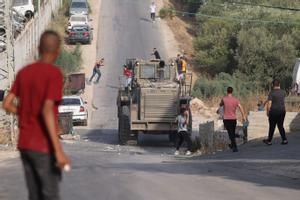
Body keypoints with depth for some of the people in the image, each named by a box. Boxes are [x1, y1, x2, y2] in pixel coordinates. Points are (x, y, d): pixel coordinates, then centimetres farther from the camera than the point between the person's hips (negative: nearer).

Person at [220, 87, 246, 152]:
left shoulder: (224, 99, -7)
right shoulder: (235, 99, -1)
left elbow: (220, 105, 12)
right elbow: (240, 107, -11)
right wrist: (243, 116, -12)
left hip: (226, 119, -3)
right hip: (233, 118, 3)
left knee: (230, 133, -5)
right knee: (233, 132, 20)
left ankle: (235, 147, -16)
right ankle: (232, 145, 34)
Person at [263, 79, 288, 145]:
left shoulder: (272, 93, -13)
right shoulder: (283, 92, 4)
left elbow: (269, 103, -17)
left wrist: (268, 112, -6)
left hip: (274, 111, -4)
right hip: (282, 110, 4)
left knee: (272, 126, 7)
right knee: (280, 126, 13)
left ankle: (269, 140, 17)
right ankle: (284, 139, 3)